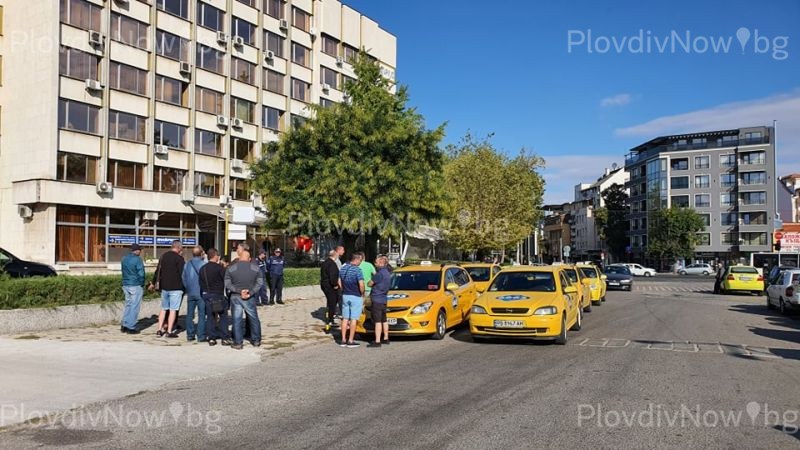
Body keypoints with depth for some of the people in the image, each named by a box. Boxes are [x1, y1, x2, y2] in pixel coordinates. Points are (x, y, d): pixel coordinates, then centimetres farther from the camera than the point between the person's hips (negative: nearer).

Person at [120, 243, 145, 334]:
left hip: (125, 285, 7)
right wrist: (142, 284, -2)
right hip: (136, 286, -7)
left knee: (128, 305, 17)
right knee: (135, 307, 0)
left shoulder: (124, 258, 10)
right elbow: (141, 274, -15)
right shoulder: (137, 259, -14)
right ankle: (131, 328, 1)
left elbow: (124, 272, 12)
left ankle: (124, 325, 17)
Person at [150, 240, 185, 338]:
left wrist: (153, 283, 29)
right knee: (173, 309, -1)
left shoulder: (163, 256, 9)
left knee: (164, 308, 16)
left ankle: (160, 329, 18)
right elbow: (183, 273, -14)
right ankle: (169, 331, 0)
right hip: (176, 287, -6)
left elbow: (157, 271, 18)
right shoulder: (179, 258, -11)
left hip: (164, 287, 7)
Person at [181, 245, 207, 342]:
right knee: (201, 314, 0)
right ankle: (201, 336, -1)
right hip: (201, 293, -5)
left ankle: (190, 335, 12)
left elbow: (183, 278, 12)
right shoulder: (204, 264, -11)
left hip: (190, 293, 5)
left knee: (189, 315, 10)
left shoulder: (187, 264, 7)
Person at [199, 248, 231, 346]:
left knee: (210, 317, 10)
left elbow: (201, 283, 10)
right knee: (223, 316, 4)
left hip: (206, 295, 5)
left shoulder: (203, 268, 6)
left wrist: (204, 292, 17)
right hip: (218, 295, -5)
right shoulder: (219, 267, -12)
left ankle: (211, 338, 10)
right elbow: (226, 279, -12)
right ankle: (225, 338, 3)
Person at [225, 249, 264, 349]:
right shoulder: (255, 268, -1)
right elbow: (260, 282, -7)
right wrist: (250, 292, -13)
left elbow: (227, 284, -7)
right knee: (253, 318, 14)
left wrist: (239, 291, -12)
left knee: (237, 320, 5)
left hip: (235, 297, 0)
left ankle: (237, 343, 8)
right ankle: (256, 340, 23)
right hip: (250, 298, 1)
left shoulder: (231, 268, -2)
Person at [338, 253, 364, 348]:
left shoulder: (343, 268, 5)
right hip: (356, 297, -6)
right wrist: (362, 294, -4)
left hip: (345, 296, 6)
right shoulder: (357, 270, -17)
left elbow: (339, 282, 11)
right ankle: (350, 341, 3)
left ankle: (343, 340, 13)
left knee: (345, 318, 12)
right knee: (354, 319, 0)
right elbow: (361, 285, -21)